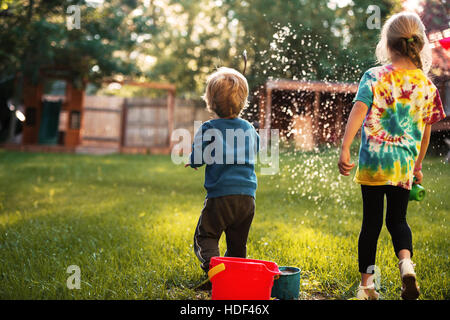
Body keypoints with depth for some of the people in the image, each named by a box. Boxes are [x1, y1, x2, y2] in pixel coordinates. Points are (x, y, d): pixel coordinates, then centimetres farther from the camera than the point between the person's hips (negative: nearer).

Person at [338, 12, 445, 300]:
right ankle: (406, 263, -10)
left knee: (371, 221, 9)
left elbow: (358, 110, -19)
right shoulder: (427, 86, 4)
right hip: (404, 165, 2)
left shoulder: (375, 76, -5)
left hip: (373, 161, -2)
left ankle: (366, 284, 16)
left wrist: (345, 149, -24)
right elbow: (426, 131, 11)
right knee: (398, 219, 16)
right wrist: (418, 166, 23)